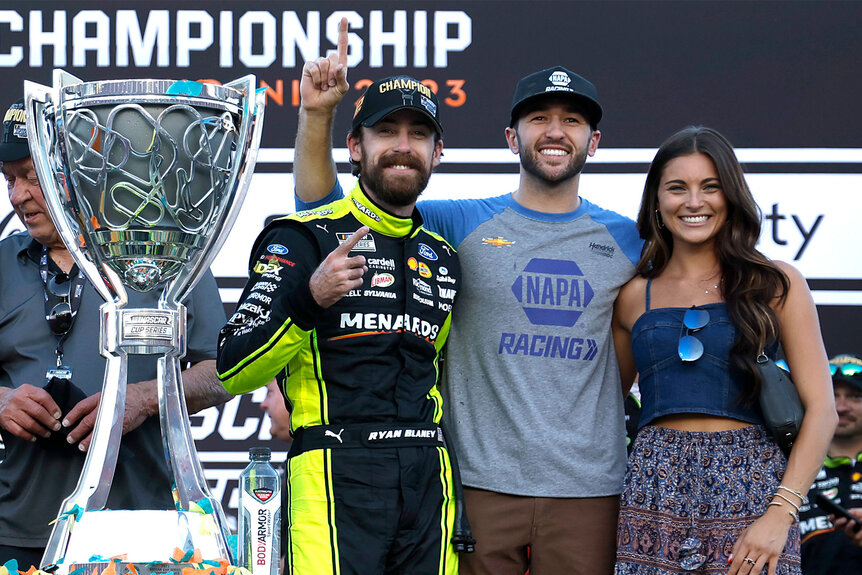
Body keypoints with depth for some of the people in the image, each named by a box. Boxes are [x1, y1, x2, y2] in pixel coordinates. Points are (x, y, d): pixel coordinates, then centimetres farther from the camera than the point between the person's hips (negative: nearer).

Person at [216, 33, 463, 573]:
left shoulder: (443, 259, 18)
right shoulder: (302, 239, 0)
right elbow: (234, 371, -8)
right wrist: (307, 299, -24)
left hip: (427, 484, 5)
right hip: (336, 482, -5)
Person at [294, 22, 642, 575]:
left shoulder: (626, 239, 9)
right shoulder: (461, 225, 5)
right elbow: (325, 211, 4)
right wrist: (317, 115, -8)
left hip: (589, 488, 1)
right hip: (481, 483, -1)